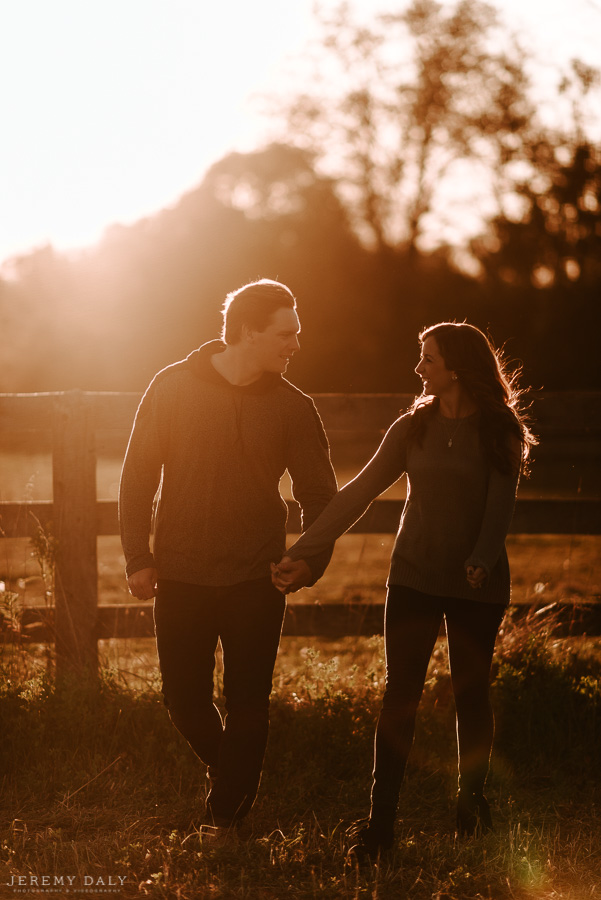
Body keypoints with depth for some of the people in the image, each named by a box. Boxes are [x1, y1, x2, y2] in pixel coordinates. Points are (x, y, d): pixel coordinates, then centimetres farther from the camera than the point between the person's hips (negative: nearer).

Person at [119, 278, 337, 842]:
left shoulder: (292, 407, -1)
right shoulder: (173, 388, -4)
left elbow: (318, 493, 6)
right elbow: (138, 475, 1)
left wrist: (310, 563, -4)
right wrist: (137, 557, -4)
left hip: (256, 581, 0)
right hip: (180, 577, 0)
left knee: (247, 704, 3)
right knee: (185, 699, 6)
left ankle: (226, 812, 18)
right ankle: (226, 770, 35)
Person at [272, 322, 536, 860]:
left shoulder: (499, 431, -3)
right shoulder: (414, 428, 5)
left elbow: (500, 503, -12)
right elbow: (360, 493, 2)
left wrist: (481, 560, -31)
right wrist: (304, 553, -4)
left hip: (478, 585, -2)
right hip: (414, 578, 2)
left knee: (471, 693, 7)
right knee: (400, 694, -3)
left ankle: (472, 799, 28)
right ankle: (381, 820, -3)